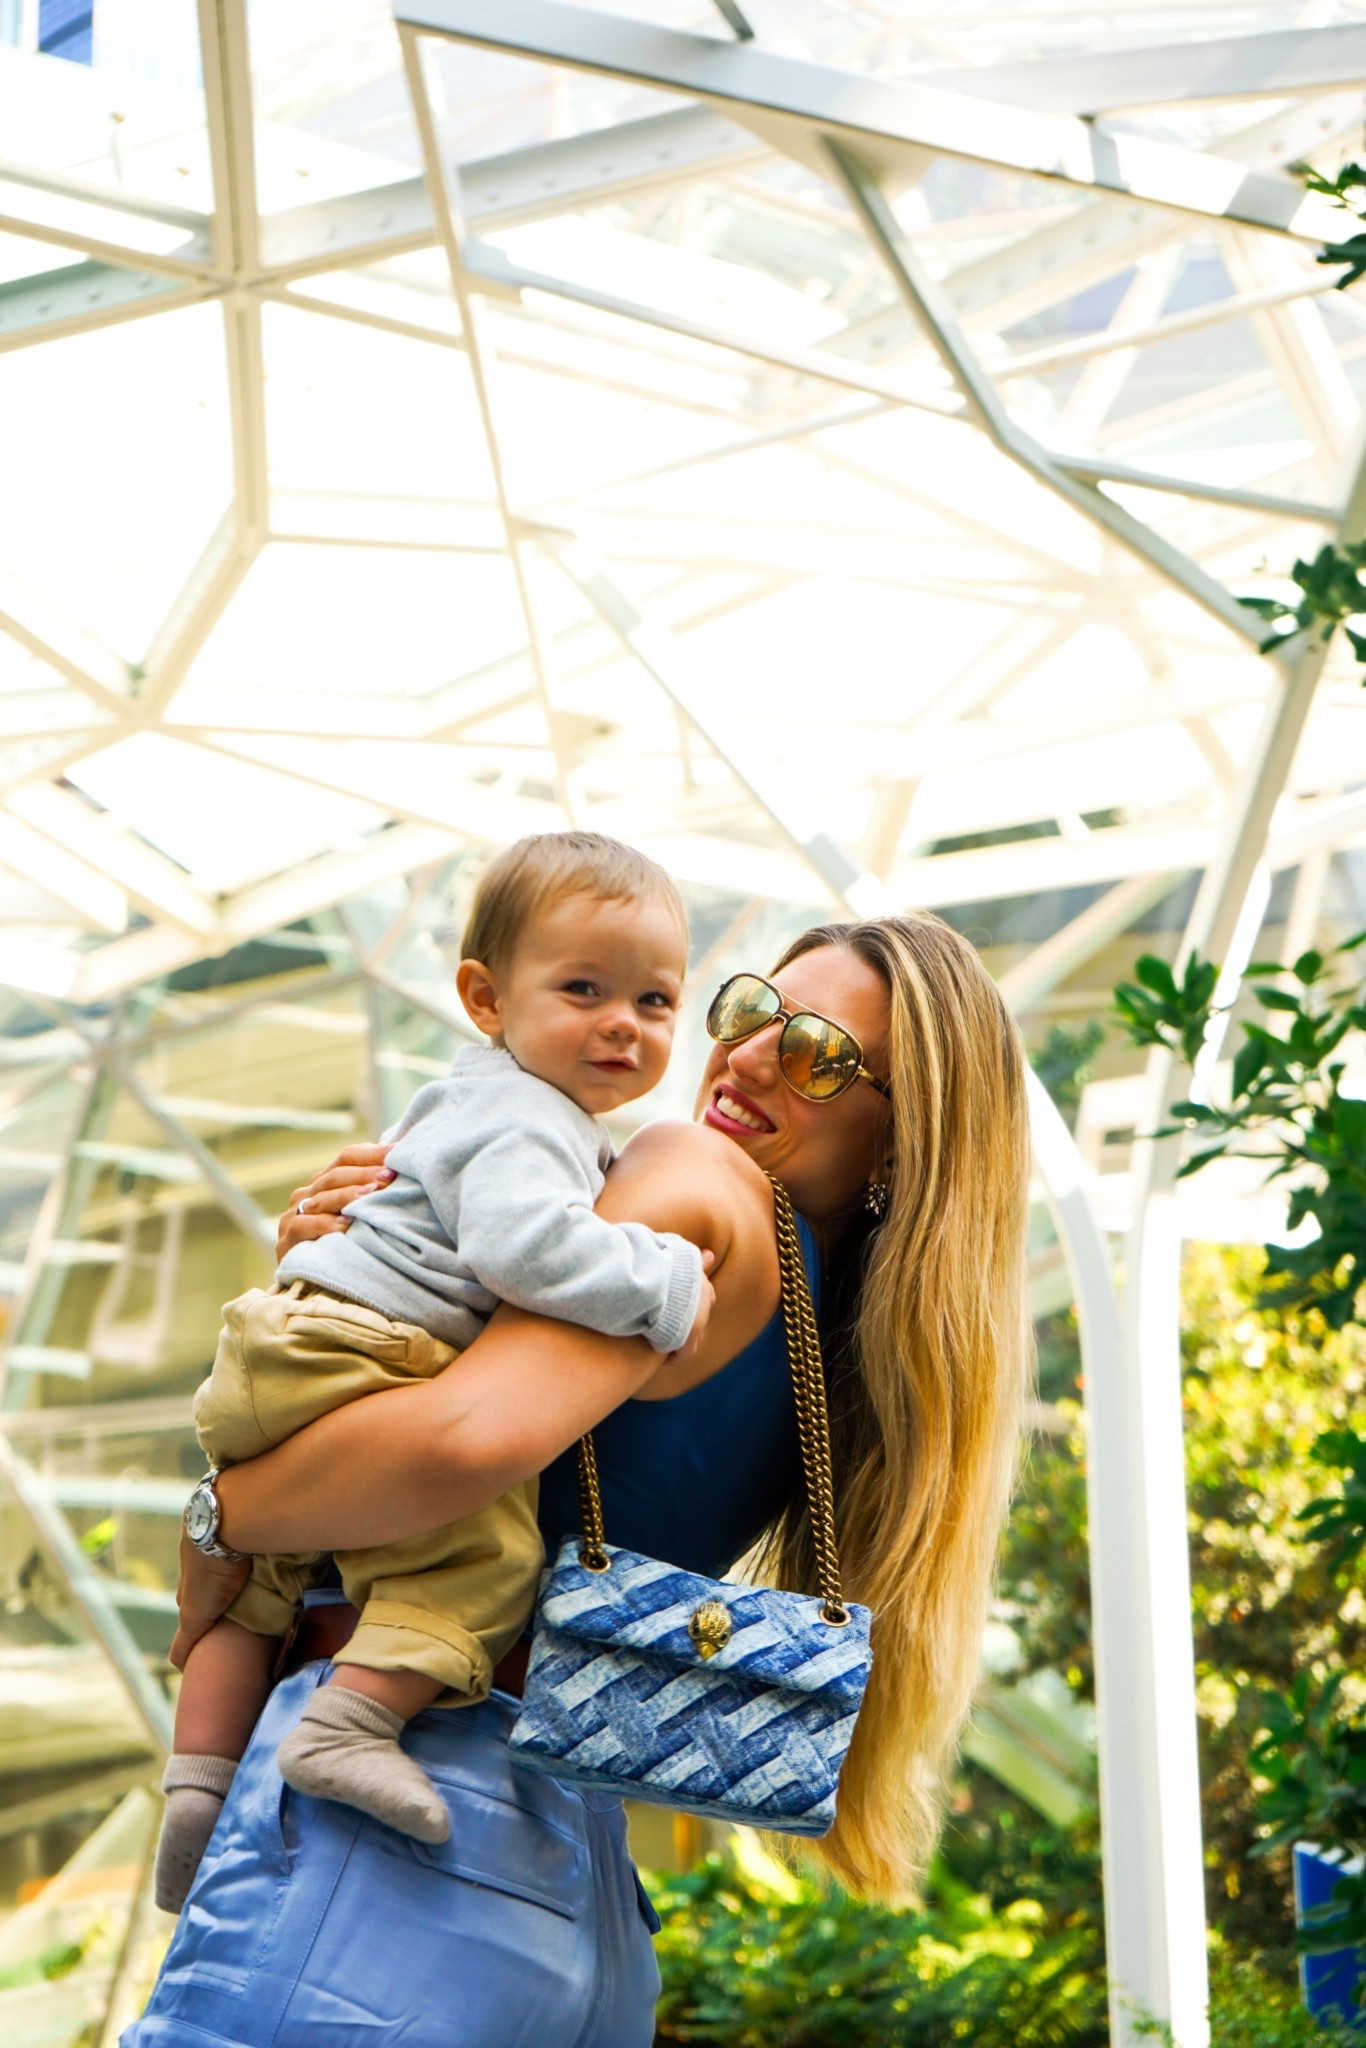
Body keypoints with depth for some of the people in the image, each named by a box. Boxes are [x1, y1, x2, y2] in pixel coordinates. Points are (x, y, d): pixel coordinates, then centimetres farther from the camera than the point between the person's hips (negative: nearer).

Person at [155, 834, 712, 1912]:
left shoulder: (491, 1100, 20)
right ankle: (349, 1723, -28)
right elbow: (520, 1243, -33)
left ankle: (201, 1779, 28)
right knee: (489, 1538, -23)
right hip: (340, 1362, -11)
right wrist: (660, 1284, -25)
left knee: (261, 1583, 20)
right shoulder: (524, 1123, -14)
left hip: (280, 1354, 11)